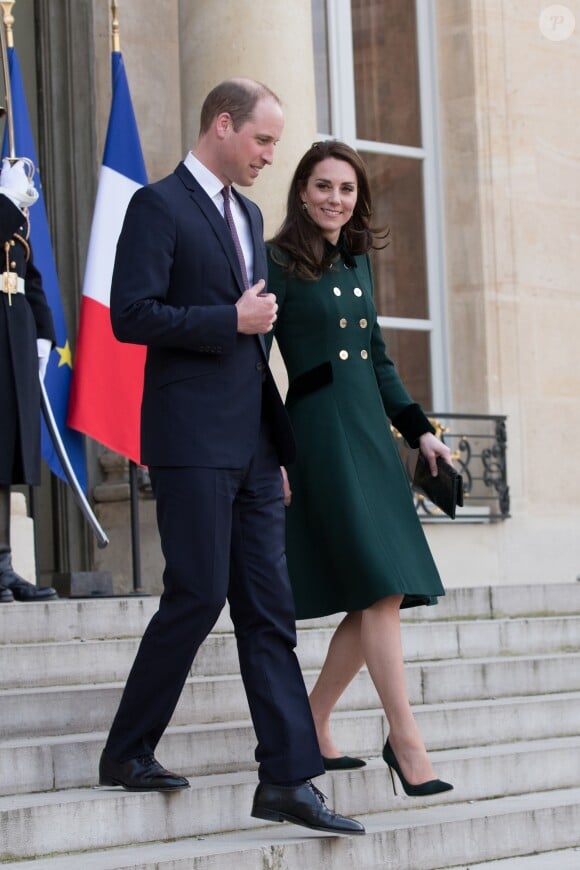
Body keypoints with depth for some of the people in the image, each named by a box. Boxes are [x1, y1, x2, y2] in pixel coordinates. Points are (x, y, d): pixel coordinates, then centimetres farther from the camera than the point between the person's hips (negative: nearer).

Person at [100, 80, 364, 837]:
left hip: (252, 443, 8)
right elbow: (131, 315, -16)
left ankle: (288, 778, 4)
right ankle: (128, 752, 11)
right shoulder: (159, 205, -6)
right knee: (199, 595, -6)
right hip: (193, 439, -8)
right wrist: (233, 321, -14)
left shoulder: (247, 215, 20)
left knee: (270, 609, 3)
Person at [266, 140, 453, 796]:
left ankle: (312, 728, 16)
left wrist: (418, 430, 15)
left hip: (370, 432, 8)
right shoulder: (278, 262, -5)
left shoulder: (358, 262, 17)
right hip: (320, 433, -8)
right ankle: (405, 739, -7)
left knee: (374, 600, 4)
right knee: (382, 589, -13)